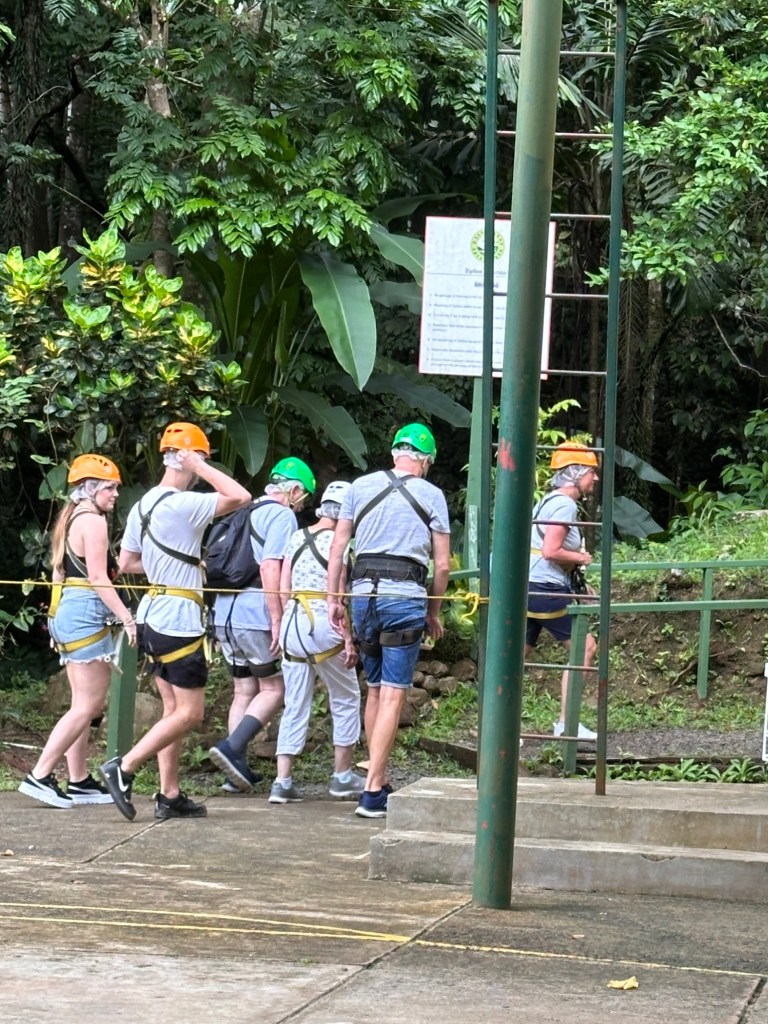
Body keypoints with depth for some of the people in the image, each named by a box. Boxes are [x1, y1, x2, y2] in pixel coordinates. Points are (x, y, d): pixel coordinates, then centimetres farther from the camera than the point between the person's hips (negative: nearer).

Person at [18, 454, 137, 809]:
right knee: (88, 705, -8)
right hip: (86, 614, -10)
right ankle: (39, 776, -10)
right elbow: (98, 578, -16)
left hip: (64, 611, 10)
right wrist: (127, 617, -18)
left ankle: (79, 781, 12)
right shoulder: (93, 521, -10)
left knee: (84, 705, 12)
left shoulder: (69, 520, 18)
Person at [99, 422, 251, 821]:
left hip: (153, 616, 9)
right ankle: (123, 768, -8)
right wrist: (199, 467, -14)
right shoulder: (183, 504, -17)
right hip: (179, 619, -9)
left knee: (173, 709, 11)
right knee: (189, 713, -4)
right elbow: (240, 496, -21)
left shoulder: (143, 505, 10)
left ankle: (170, 795, 10)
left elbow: (125, 563, 17)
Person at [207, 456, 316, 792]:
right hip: (255, 615, -8)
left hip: (224, 613, 8)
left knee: (244, 691, 12)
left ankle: (238, 768, 8)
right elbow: (270, 568, -17)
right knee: (274, 688, 1)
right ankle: (231, 748, -14)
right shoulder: (282, 515, -5)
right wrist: (277, 621, -17)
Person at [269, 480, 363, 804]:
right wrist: (348, 638, -10)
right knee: (346, 700, 12)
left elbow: (283, 589, 11)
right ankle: (342, 776, 17)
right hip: (321, 625, -6)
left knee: (295, 705, 9)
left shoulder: (297, 538, 11)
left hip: (291, 623, 6)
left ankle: (282, 781, 2)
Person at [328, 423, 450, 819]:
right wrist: (433, 612, 14)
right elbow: (442, 564, 4)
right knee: (393, 695, -3)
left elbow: (337, 547, 8)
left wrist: (333, 599, 12)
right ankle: (372, 793, -9)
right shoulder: (431, 495, 4)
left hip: (364, 592, 3)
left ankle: (379, 782, 21)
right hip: (406, 595, -3)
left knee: (375, 690, 17)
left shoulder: (360, 487, 10)